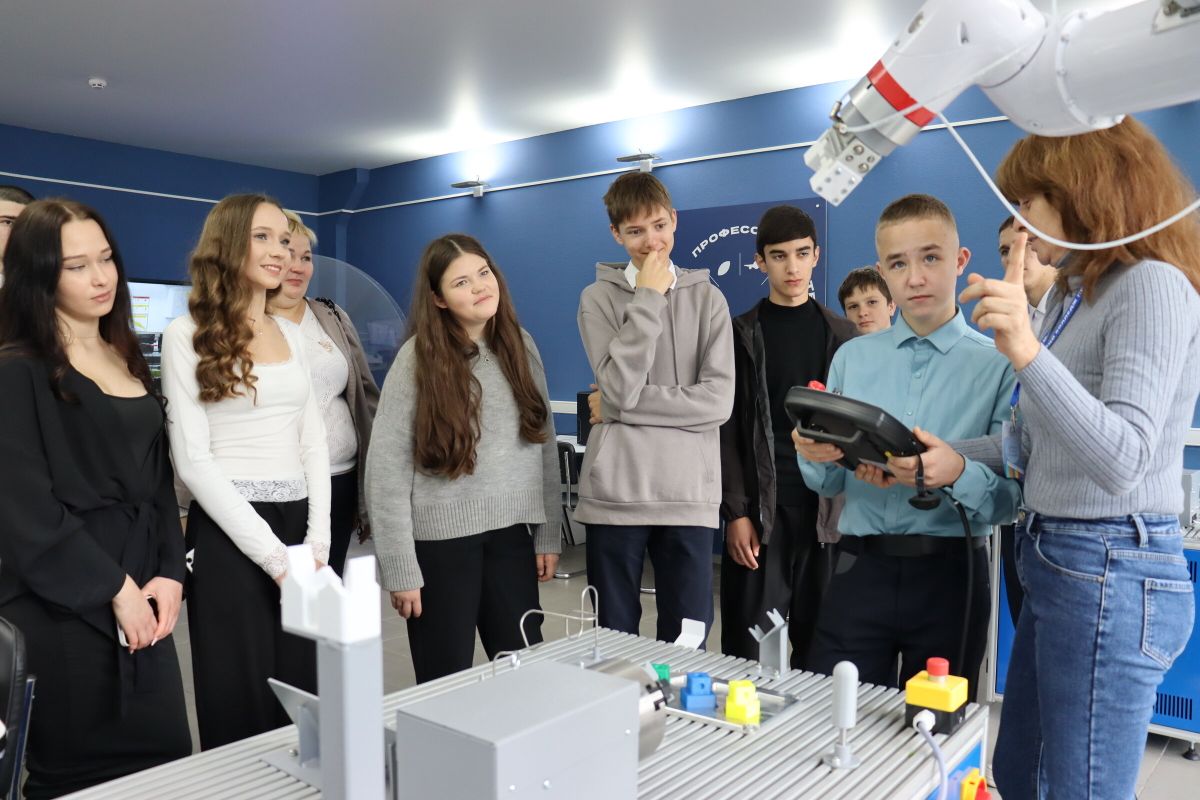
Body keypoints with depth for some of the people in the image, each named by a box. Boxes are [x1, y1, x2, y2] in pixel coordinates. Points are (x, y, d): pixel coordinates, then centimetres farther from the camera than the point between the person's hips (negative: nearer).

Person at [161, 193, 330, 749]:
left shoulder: (291, 334, 12)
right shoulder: (186, 335, -5)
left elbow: (313, 444, 10)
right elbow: (193, 461, -10)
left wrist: (317, 541, -2)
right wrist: (272, 554, -14)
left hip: (299, 524, 5)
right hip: (229, 533, -5)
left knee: (303, 699, 11)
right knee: (240, 706, 6)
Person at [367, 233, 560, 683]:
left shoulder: (521, 346, 4)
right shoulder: (417, 358, -9)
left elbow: (545, 446, 8)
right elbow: (386, 469, -9)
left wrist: (549, 534, 6)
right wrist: (401, 569, -11)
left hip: (511, 534, 4)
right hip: (440, 540, -3)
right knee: (446, 684, 10)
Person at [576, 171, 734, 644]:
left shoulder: (708, 298, 7)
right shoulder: (599, 298, 4)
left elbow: (718, 401, -6)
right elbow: (620, 388, -11)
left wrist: (619, 406, -9)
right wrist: (648, 299, -9)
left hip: (689, 495, 1)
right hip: (615, 494, 0)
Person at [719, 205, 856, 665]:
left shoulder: (843, 337, 10)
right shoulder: (741, 335, 4)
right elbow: (727, 431, 0)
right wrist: (736, 512, -8)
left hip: (827, 507, 2)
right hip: (761, 506, -1)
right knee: (750, 648, 2)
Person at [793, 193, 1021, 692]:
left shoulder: (998, 365, -1)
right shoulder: (851, 358, 7)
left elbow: (1012, 499, -7)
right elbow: (827, 483, 7)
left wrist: (957, 474, -26)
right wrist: (814, 455, -14)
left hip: (949, 575, -1)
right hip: (861, 569, 2)